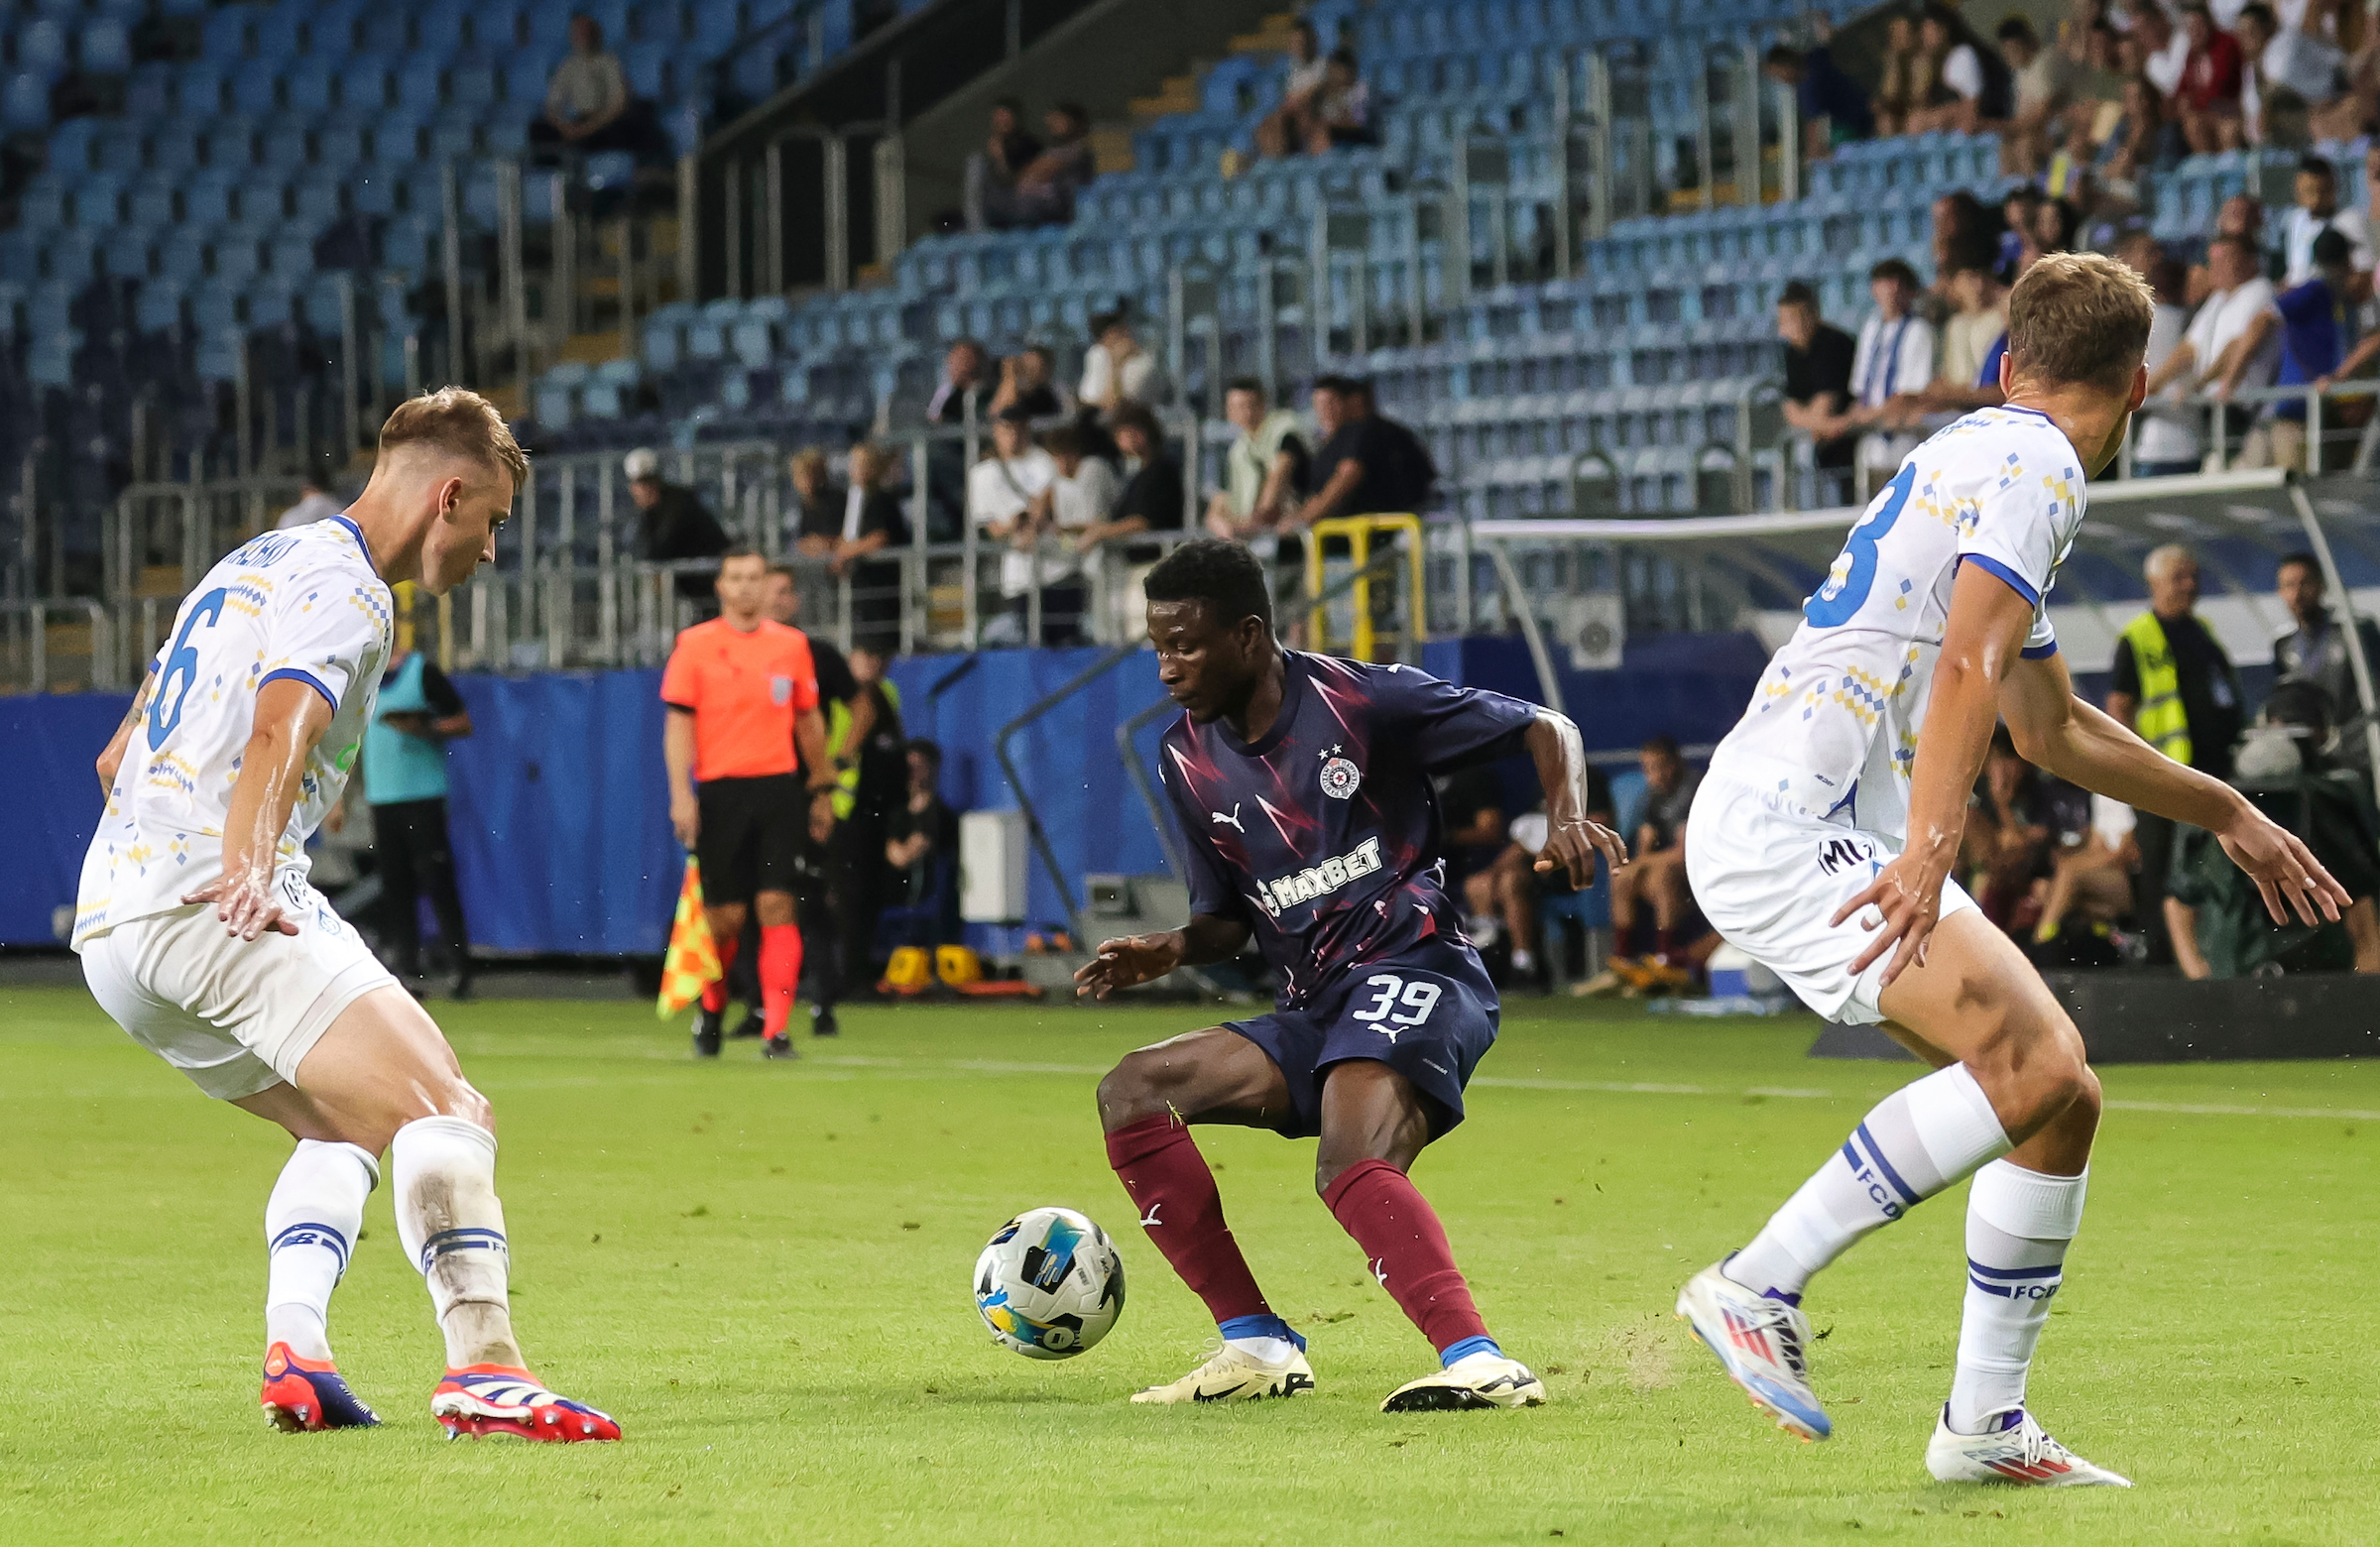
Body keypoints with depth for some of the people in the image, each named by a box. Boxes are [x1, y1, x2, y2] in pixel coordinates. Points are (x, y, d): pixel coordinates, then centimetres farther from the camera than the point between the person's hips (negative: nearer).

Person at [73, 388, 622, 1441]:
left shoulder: (255, 565, 27)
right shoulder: (342, 589, -4)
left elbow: (119, 759, 35)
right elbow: (277, 733, -25)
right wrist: (245, 871, -40)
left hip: (110, 925, 10)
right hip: (212, 907, -10)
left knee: (345, 1129, 25)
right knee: (445, 1112, -19)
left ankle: (295, 1355, 6)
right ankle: (483, 1368, -38)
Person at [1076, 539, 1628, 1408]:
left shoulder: (1358, 700, -7)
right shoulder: (1187, 759, 11)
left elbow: (1545, 732, 0)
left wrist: (1567, 819, -20)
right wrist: (1170, 952, -2)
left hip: (1412, 973, -8)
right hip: (1310, 1011, 8)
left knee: (1350, 1164, -34)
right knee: (1131, 1093, -7)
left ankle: (1480, 1361, -41)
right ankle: (1257, 1345, -7)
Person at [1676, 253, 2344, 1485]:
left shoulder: (1984, 456, 24)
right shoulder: (2038, 466, -8)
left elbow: (2053, 731, 35)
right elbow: (1968, 666, -24)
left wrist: (2225, 813, 44)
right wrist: (1929, 851, -35)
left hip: (1837, 836, 10)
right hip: (1787, 830, -10)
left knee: (2059, 1095, 6)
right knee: (2030, 1060, -24)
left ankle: (1984, 1426, 10)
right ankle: (1757, 1288, -21)